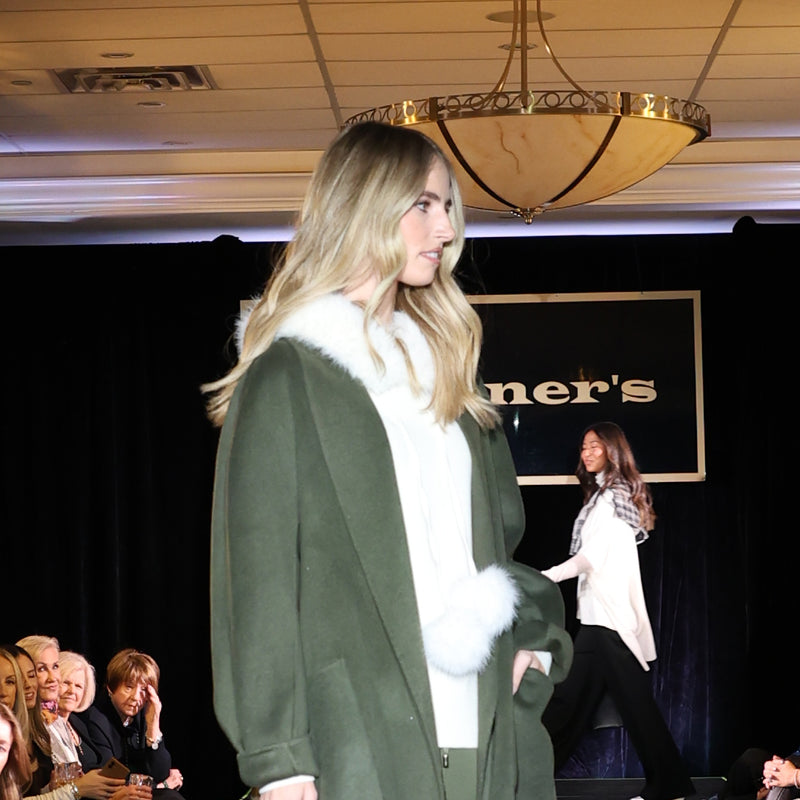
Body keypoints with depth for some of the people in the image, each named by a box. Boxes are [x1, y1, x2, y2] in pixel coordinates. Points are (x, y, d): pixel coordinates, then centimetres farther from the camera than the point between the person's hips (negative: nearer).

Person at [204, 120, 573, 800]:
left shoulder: (441, 364, 20)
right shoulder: (287, 377, -2)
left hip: (481, 738, 6)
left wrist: (531, 637, 4)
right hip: (360, 739, -6)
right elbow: (256, 574, -7)